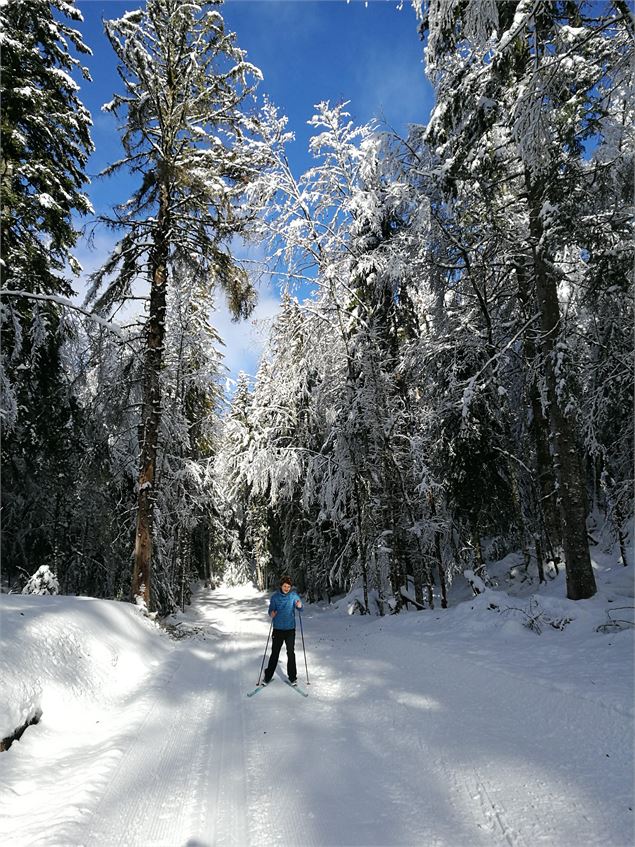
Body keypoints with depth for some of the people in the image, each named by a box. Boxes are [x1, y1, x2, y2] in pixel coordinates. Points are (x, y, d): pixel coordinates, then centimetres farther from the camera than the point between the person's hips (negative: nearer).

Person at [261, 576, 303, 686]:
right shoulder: (275, 597, -2)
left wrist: (299, 605, -37)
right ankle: (267, 677, 18)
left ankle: (292, 677, 16)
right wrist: (271, 614, -24)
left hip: (290, 629, 0)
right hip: (278, 629, 0)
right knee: (274, 653, 6)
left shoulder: (294, 596, -3)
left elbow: (300, 607, -13)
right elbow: (271, 610, 0)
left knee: (291, 653, 4)